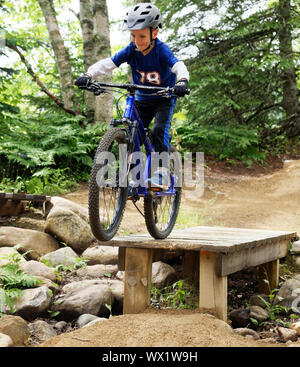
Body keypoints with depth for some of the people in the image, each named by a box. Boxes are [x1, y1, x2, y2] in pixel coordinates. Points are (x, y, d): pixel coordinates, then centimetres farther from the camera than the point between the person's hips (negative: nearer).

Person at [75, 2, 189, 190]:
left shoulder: (161, 50, -23)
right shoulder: (131, 50, -14)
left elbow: (179, 66, -38)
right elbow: (108, 63, -23)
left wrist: (182, 81, -61)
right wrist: (89, 75, -41)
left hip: (164, 99, -4)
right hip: (142, 100, 4)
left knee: (160, 129, -26)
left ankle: (163, 173, -24)